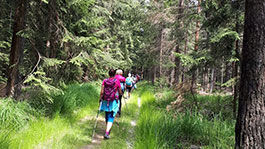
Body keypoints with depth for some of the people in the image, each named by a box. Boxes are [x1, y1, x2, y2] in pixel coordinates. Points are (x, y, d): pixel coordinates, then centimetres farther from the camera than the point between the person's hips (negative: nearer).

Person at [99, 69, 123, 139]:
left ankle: (108, 129, 39)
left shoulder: (105, 81, -3)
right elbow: (120, 92, 0)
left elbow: (102, 92, -7)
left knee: (107, 116, 21)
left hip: (105, 101, 3)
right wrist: (121, 93, 23)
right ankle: (107, 133, -13)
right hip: (113, 102, -3)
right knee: (111, 117, 0)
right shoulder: (117, 81, -7)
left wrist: (100, 98, 9)